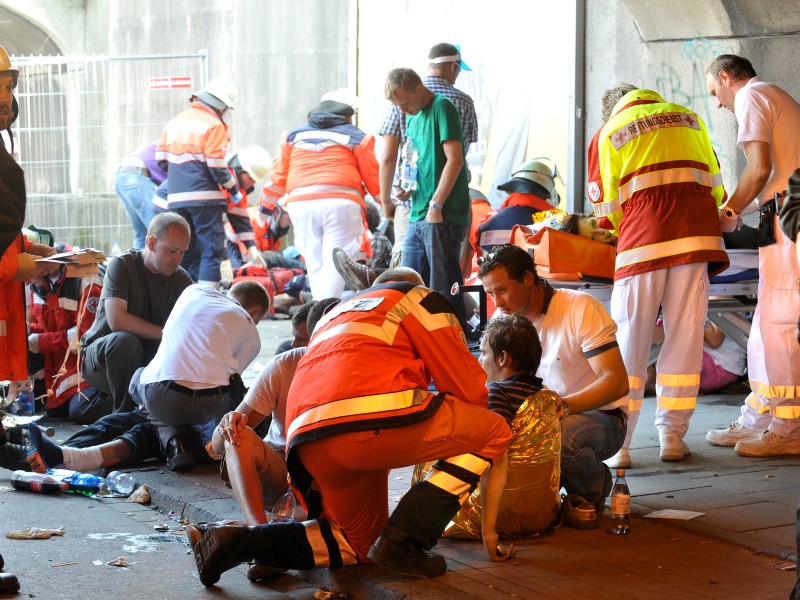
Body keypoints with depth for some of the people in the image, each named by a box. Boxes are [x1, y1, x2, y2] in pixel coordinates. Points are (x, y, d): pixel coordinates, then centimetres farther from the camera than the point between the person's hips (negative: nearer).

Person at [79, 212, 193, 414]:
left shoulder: (181, 280, 0)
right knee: (124, 340, -36)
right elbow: (116, 320, -26)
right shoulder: (122, 265, -13)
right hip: (100, 353, -4)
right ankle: (124, 413, -21)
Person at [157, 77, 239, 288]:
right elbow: (216, 166, -12)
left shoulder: (174, 122, 14)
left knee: (186, 253, 13)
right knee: (211, 250, -3)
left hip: (176, 198, 7)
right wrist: (234, 190, 1)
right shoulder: (213, 125, -7)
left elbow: (162, 159, 15)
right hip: (205, 197, -7)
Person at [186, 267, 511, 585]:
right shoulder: (420, 297, 19)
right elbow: (467, 386, 12)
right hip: (373, 420, -8)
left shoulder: (335, 314, 39)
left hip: (307, 444, 8)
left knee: (361, 541, 25)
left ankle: (241, 541, 6)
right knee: (494, 432, 8)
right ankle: (404, 543, -3)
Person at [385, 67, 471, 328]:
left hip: (443, 216, -9)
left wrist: (436, 204, -18)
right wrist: (407, 187, 11)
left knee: (444, 289, -6)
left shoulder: (441, 108, -8)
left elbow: (455, 160, -17)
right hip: (417, 216, 9)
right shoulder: (412, 118, 18)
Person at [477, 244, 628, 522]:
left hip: (601, 417, -5)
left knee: (560, 433, -38)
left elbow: (617, 382, -26)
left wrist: (562, 405, -41)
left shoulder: (581, 309, -18)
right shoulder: (504, 319, 1)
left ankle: (594, 490, -5)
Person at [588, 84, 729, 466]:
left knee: (630, 341, 1)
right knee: (685, 338, 7)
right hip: (698, 233, 2)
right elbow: (716, 187, 21)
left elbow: (608, 211, 11)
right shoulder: (689, 119, 23)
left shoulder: (609, 132, 15)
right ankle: (672, 437, 8)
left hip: (643, 238, -2)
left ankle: (617, 444, -2)